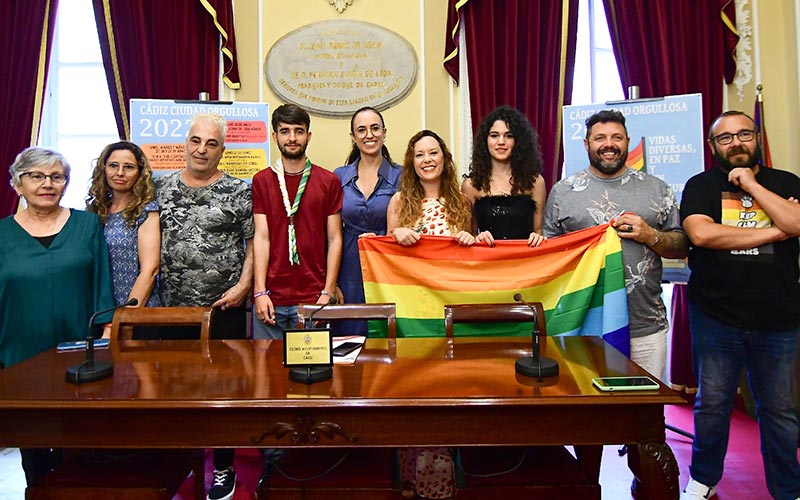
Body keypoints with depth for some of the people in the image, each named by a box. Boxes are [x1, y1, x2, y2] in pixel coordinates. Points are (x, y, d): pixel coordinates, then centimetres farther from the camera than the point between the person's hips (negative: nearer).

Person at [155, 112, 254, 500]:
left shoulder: (238, 191, -2)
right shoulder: (162, 188, 8)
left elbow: (254, 243, -2)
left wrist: (243, 284, -12)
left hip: (224, 308, -3)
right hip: (174, 307, 3)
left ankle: (224, 468, 22)